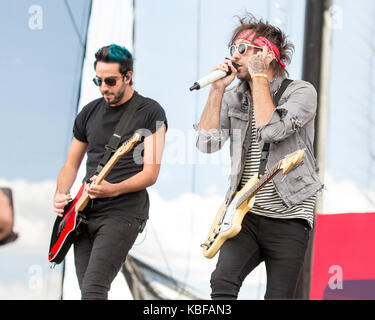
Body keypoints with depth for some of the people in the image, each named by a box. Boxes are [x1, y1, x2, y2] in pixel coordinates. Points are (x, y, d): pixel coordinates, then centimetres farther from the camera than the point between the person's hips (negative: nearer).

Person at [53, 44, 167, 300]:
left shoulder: (150, 112, -3)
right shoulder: (90, 113, 13)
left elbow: (150, 174, -8)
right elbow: (72, 164, 20)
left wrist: (112, 190, -24)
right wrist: (60, 195, 0)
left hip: (123, 213, -6)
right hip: (85, 213, 6)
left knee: (93, 290, -20)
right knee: (87, 289, 5)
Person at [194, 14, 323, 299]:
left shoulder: (301, 92, -6)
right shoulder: (233, 98, 9)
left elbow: (271, 130, -23)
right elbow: (207, 143, -4)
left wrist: (259, 77, -15)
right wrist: (217, 89, -7)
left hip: (289, 220, -3)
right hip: (245, 215, 3)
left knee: (278, 297, 0)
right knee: (223, 283, -19)